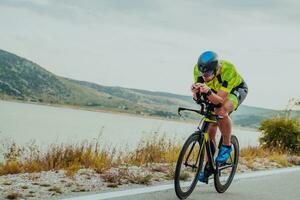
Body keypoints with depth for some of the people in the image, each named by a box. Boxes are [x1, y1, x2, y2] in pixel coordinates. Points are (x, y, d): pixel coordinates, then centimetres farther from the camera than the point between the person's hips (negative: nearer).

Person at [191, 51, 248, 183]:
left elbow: (220, 100, -40)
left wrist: (208, 92, -59)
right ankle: (208, 166, 8)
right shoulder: (198, 68, -28)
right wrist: (196, 91, -49)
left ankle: (226, 146, -14)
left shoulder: (228, 71, -40)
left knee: (222, 111, -35)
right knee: (210, 129, -6)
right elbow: (197, 96, -26)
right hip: (216, 92, 5)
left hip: (236, 90, -4)